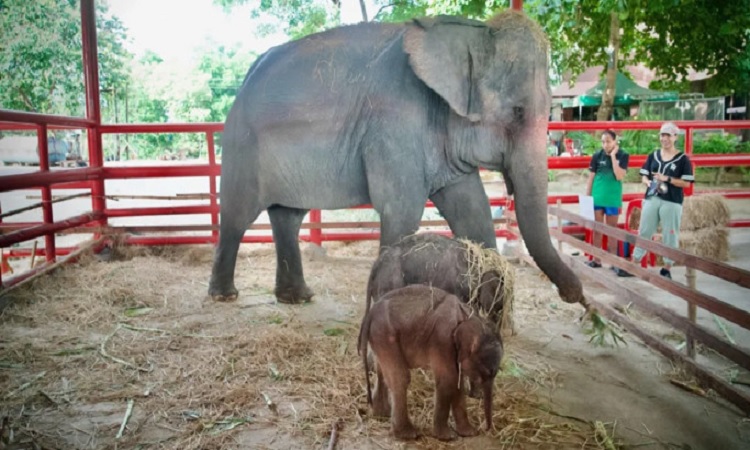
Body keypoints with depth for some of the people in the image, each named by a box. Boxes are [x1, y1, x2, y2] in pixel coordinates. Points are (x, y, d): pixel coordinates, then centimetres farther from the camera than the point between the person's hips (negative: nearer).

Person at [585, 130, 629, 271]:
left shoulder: (623, 156, -4)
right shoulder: (597, 156, -1)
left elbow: (620, 176, -16)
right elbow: (591, 178, 3)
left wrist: (613, 156, -16)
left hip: (613, 199, -1)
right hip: (597, 198, 1)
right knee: (597, 229, 8)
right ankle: (596, 259, 17)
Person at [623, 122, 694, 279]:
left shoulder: (683, 159, -3)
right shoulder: (653, 156, 9)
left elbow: (686, 183, -6)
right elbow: (643, 176, 12)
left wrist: (667, 179, -17)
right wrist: (648, 182, -10)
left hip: (672, 202, -3)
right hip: (651, 199, 4)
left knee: (670, 235, 3)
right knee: (644, 232, 7)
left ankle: (667, 268, 13)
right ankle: (634, 263, 14)